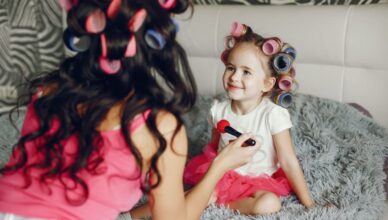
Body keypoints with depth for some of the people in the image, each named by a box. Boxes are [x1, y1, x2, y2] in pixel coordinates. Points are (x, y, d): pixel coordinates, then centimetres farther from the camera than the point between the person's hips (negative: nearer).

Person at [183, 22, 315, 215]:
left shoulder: (273, 114, -20)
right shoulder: (219, 110, -8)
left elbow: (288, 162, -15)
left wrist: (308, 203, -12)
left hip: (259, 181, -1)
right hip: (224, 177, 2)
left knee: (270, 204, -31)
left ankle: (222, 203, -12)